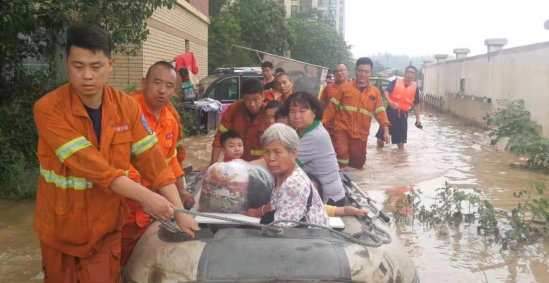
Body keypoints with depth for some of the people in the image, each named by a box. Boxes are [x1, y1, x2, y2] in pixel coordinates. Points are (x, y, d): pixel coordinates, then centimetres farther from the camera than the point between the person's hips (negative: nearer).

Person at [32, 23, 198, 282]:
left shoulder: (127, 106, -8)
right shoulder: (48, 109, -20)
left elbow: (152, 161, -10)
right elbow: (89, 165, -27)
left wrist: (178, 211, -17)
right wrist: (145, 196, -31)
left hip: (106, 226, 2)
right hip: (60, 226, -2)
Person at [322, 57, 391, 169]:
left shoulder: (375, 92, 5)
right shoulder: (345, 87, 0)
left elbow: (380, 112, 5)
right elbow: (332, 106, 2)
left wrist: (386, 130, -4)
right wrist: (323, 121, -2)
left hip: (361, 133, 3)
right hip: (342, 129, -3)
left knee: (358, 163, 8)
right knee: (342, 152, -27)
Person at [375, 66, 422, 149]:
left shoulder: (415, 87, 6)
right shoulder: (396, 81, -1)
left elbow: (416, 104, 14)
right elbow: (386, 92, -12)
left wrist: (417, 118, 11)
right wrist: (390, 102, -30)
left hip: (403, 114, 2)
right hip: (391, 111, -2)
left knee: (401, 140, 10)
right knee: (380, 138, 0)